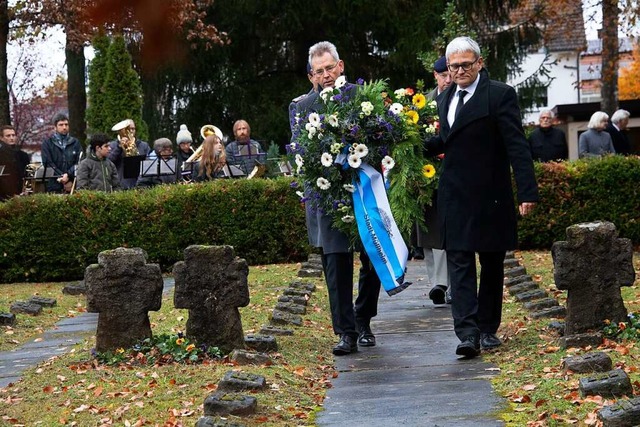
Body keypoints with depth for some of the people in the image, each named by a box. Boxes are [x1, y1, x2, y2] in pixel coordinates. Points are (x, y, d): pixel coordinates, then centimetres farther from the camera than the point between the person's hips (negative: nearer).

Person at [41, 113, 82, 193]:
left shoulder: (75, 143, 15)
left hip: (72, 186, 1)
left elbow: (78, 163, 3)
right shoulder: (48, 143, 10)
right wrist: (62, 178, -10)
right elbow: (48, 164, -1)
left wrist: (68, 175, -14)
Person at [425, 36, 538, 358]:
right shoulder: (444, 99, 13)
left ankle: (488, 328, 20)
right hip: (455, 197, 4)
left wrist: (527, 190, -19)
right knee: (459, 265, -5)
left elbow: (516, 145, -12)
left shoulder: (500, 95, -7)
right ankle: (467, 333, -10)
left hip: (490, 198, -4)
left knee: (492, 266, 9)